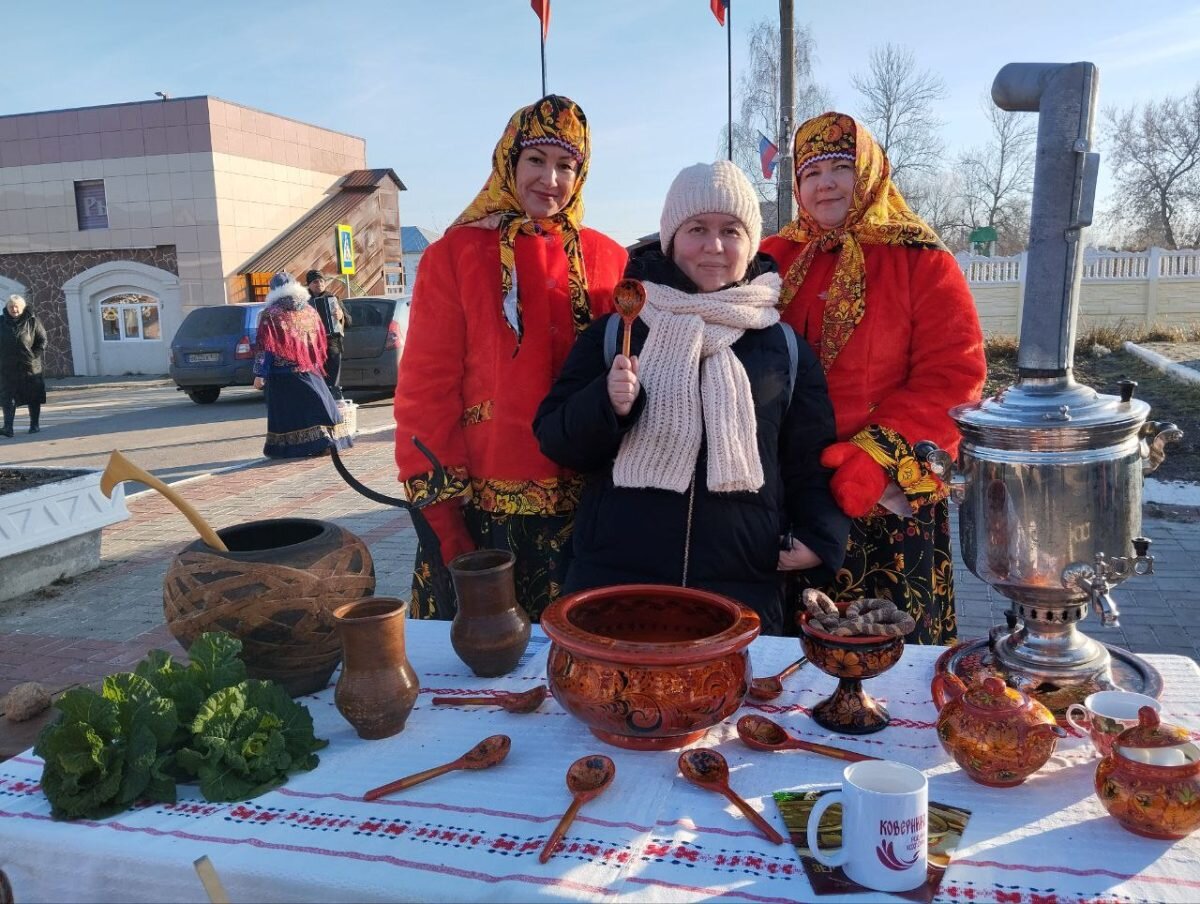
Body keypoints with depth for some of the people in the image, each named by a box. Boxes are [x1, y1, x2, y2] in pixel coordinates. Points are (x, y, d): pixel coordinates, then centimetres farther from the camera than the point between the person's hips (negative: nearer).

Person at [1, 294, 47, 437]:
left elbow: (42, 341, 1)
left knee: (33, 398, 7)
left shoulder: (32, 321, -1)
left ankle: (34, 425, 17)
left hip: (30, 367, -1)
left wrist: (34, 357, -7)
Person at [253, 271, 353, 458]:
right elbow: (320, 341, 12)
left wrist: (260, 374, -8)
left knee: (286, 409, 1)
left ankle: (285, 446, 2)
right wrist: (316, 364, 21)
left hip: (283, 372, -3)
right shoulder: (309, 310, 7)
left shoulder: (270, 314, -6)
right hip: (309, 370, 3)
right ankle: (326, 440, 4)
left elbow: (265, 347, -9)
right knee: (316, 403, 8)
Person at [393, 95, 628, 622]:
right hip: (480, 510, -2)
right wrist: (443, 515, -8)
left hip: (584, 511, 2)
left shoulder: (608, 260, 5)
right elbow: (425, 392, -4)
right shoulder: (454, 255, -1)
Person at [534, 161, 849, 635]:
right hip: (613, 578, 0)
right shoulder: (615, 331, 5)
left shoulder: (784, 347, 8)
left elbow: (810, 459, 12)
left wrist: (819, 535, -3)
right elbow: (554, 438, 3)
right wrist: (607, 405, -16)